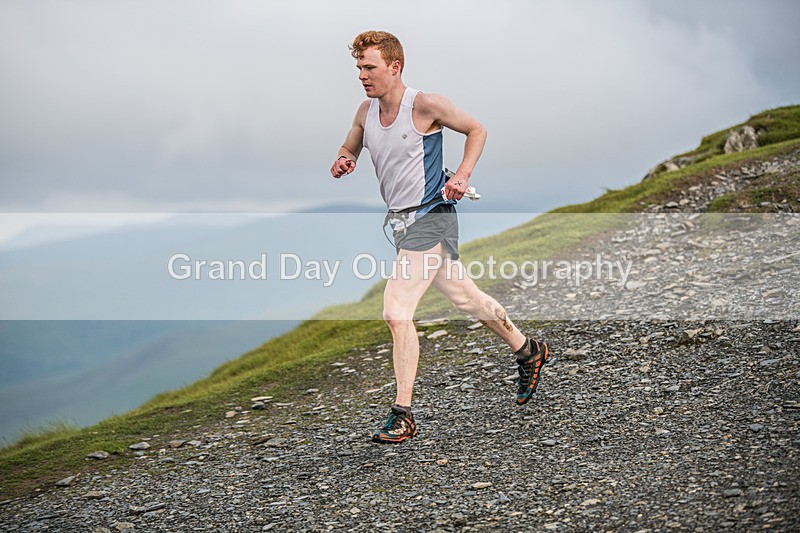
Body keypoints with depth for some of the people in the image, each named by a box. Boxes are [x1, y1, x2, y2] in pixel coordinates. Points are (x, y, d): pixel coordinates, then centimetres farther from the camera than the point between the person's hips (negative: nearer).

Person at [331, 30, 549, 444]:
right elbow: (349, 150, 19)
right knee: (465, 298, 20)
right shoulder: (366, 111, 4)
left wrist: (462, 176, -15)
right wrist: (343, 163, -4)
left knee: (396, 312, -16)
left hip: (430, 219, -8)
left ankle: (403, 416, -9)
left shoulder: (425, 105, -14)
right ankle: (528, 351, 41)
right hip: (401, 222, 8)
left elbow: (476, 130, -2)